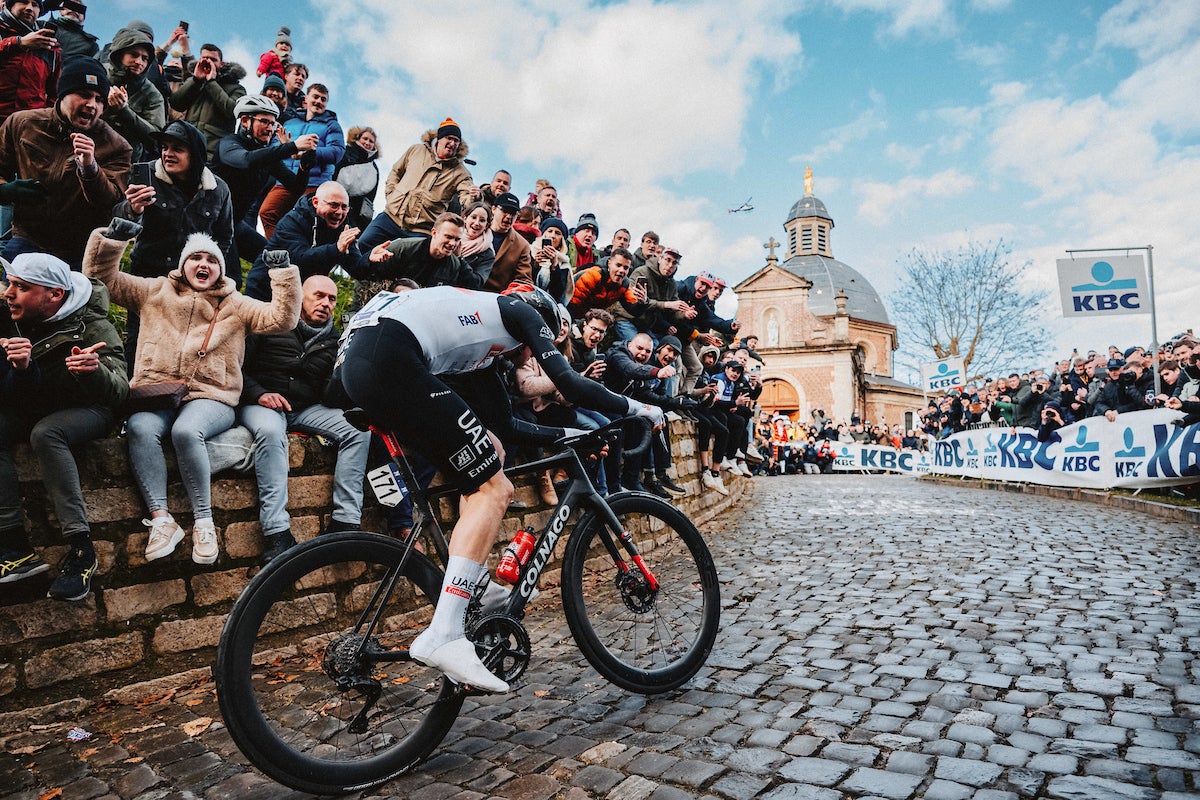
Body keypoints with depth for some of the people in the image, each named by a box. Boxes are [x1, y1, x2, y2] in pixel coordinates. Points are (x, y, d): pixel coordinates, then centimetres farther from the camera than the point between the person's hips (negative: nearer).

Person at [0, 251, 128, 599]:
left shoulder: (92, 328, -19)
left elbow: (119, 392, -27)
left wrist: (94, 372, -49)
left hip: (85, 410, -5)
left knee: (45, 432, -36)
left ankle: (81, 548, -34)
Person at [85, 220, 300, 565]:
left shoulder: (235, 304, 14)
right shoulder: (156, 291, 18)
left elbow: (282, 319, 2)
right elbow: (101, 277, 17)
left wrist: (284, 274, -5)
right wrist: (112, 238, 3)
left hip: (210, 398, -2)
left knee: (186, 430, -35)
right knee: (141, 428, -32)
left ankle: (204, 522, -25)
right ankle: (161, 519, -30)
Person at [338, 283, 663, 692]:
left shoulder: (482, 343, 35)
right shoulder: (523, 312, 15)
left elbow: (503, 424, 32)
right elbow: (571, 385, 5)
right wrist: (638, 407, 19)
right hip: (390, 356, -10)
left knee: (491, 452, 17)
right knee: (494, 490, -7)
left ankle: (475, 586, 17)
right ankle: (443, 636, -14)